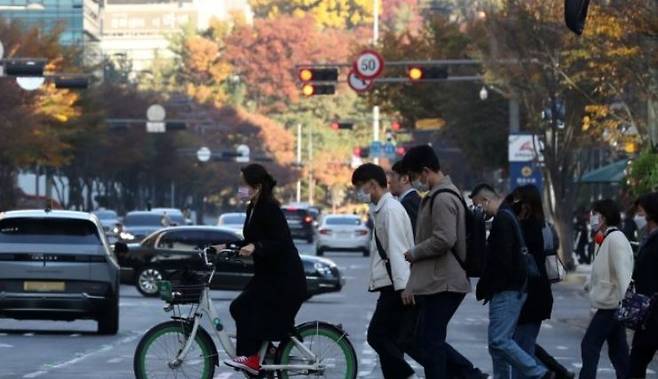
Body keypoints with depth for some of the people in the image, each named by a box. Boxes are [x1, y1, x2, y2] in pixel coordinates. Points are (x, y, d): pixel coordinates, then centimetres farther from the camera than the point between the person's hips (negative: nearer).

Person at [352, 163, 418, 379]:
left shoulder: (390, 209, -12)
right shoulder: (381, 209, 17)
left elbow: (397, 250, -18)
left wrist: (402, 286, -23)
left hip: (396, 287, -10)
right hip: (392, 287, 10)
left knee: (377, 336, -11)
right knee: (388, 340, 9)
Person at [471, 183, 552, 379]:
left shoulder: (502, 219, -13)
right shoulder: (508, 216, 20)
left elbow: (501, 260, -20)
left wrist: (483, 289, -11)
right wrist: (485, 288, 16)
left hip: (506, 291, -11)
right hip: (511, 290, 11)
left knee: (499, 340, -14)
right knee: (499, 341, 10)